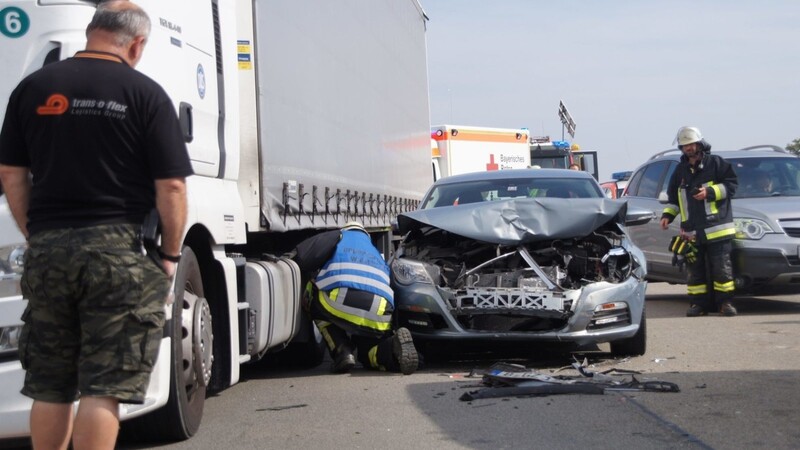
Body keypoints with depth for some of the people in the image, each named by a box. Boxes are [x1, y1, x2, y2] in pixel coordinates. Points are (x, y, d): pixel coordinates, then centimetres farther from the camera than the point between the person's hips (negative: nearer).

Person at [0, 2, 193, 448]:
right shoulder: (146, 94, -3)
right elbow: (171, 186, -7)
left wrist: (37, 236, 16)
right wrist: (171, 254, 4)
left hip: (47, 249, 4)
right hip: (118, 248, -4)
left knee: (49, 387, 14)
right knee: (103, 386, -1)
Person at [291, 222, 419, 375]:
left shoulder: (340, 237, 23)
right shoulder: (377, 255, 40)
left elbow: (301, 256, 10)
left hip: (341, 304, -5)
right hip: (377, 320, 5)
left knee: (313, 300, 28)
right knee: (369, 356, 29)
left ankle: (342, 352, 8)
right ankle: (395, 346, -9)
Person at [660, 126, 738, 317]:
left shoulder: (715, 163, 2)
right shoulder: (680, 170, 18)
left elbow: (731, 185, -4)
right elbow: (673, 198, 24)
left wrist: (709, 192, -14)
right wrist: (667, 215, 8)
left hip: (716, 228, -4)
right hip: (691, 232, 5)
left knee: (721, 268, -4)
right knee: (694, 270, 4)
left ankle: (725, 302, 4)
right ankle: (699, 303, 11)